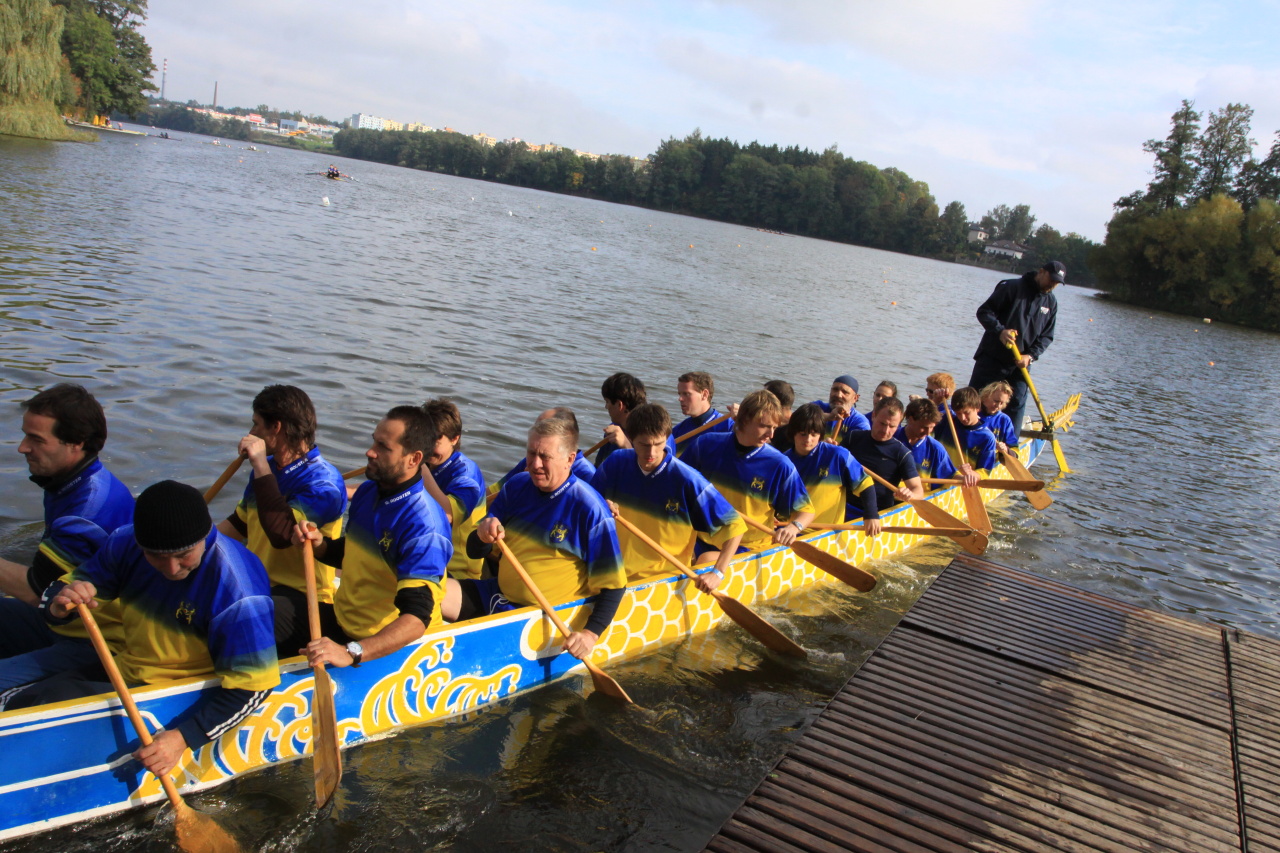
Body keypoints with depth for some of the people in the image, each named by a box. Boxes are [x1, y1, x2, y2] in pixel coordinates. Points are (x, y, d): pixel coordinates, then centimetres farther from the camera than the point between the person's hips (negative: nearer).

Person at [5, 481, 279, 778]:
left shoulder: (237, 590, -29)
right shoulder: (126, 544, -10)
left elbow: (252, 686, -26)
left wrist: (184, 737, -34)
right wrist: (59, 604, -23)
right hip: (122, 670, 7)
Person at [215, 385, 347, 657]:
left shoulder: (323, 482, -17)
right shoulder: (268, 468, 12)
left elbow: (282, 533, -31)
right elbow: (239, 524, 26)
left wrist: (261, 466, -26)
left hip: (301, 599, -9)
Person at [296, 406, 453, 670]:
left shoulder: (424, 527, -24)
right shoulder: (367, 492, 2)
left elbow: (416, 618, -32)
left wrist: (351, 652, -43)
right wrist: (320, 545, -2)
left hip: (387, 645, -7)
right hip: (341, 618, 8)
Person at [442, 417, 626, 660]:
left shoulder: (590, 510, -16)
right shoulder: (516, 487, 1)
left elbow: (613, 584, -12)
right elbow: (474, 552, 6)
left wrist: (591, 633, -24)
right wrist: (483, 535, -18)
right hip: (496, 597, 5)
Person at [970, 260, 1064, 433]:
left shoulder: (1051, 302, 9)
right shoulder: (1012, 287, -9)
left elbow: (1046, 336, 9)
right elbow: (984, 310, -10)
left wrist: (1031, 356, -8)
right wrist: (999, 330, -26)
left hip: (1020, 364, 5)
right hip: (992, 358, -5)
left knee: (1016, 405, 6)